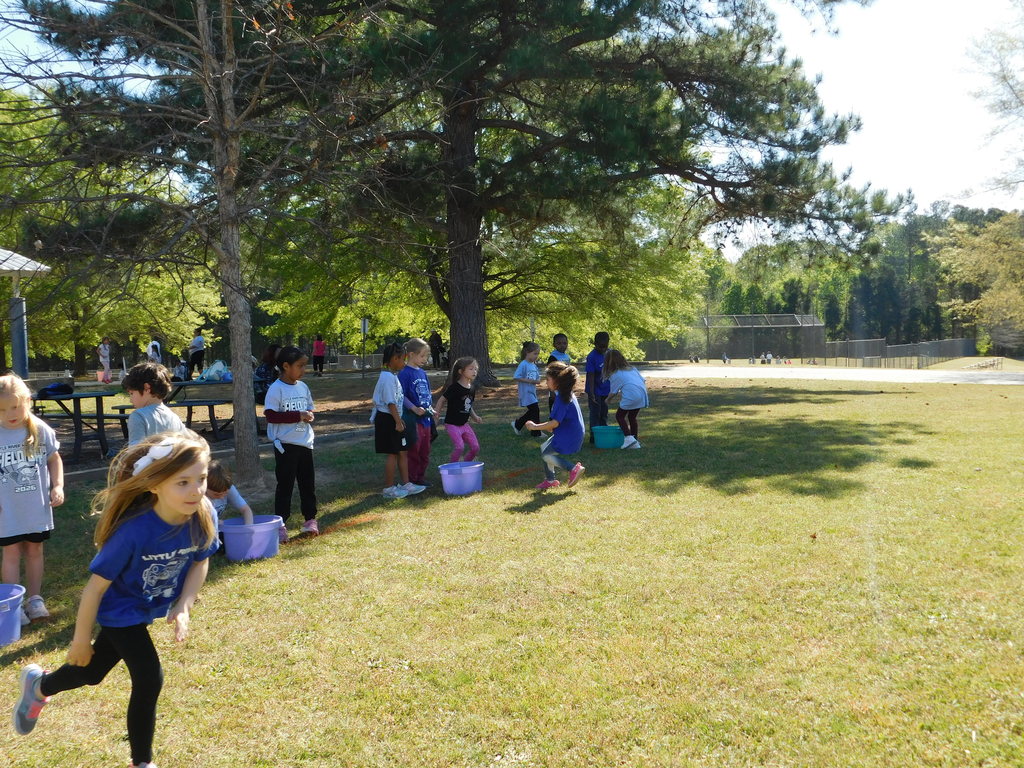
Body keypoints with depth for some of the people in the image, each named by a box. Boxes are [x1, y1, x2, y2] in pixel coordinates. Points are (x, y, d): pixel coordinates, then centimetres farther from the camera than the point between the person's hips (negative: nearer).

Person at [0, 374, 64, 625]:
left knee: (35, 550, 14)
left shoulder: (41, 430, -6)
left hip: (37, 507, 2)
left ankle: (35, 599, 27)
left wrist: (57, 486, -3)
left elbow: (54, 459, 7)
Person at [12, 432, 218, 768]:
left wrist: (183, 607, -17)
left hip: (151, 609, 6)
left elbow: (200, 561, -5)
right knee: (149, 681, -8)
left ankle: (38, 685, 56)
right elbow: (96, 587, -25)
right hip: (120, 610, -6)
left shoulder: (201, 517, -25)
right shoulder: (134, 530, -38)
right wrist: (80, 639, -13)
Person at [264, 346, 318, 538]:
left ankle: (310, 519, 26)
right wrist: (298, 416, -23)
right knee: (285, 485, 0)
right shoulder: (276, 389, -12)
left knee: (308, 483, 13)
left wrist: (309, 415, -5)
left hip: (305, 443, 6)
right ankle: (280, 524, 9)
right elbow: (270, 415, -18)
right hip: (286, 445, -6)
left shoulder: (303, 387, 9)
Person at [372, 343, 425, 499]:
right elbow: (390, 402, -22)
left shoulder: (393, 376, 13)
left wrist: (399, 419, 19)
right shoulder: (388, 377, -18)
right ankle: (389, 488, 7)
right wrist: (398, 421, -20)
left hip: (393, 419, 10)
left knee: (403, 452, 13)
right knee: (393, 453, -2)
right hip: (387, 419, -10)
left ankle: (405, 484, 21)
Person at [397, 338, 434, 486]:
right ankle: (411, 481, 10)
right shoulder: (404, 373, -13)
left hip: (425, 418, 8)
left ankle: (420, 478, 25)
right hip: (412, 419, -8)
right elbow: (401, 396, -17)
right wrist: (414, 408, -25)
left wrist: (430, 408, 8)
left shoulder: (422, 373, 12)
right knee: (413, 451, 0)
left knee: (425, 452, 14)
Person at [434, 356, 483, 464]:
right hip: (452, 424, -7)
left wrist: (475, 417, 7)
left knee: (475, 447, 2)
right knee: (459, 446, -20)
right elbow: (441, 400, -9)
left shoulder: (472, 388, 5)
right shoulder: (454, 388, -17)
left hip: (464, 424, 7)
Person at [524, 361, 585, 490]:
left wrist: (535, 426, -16)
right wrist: (550, 427, 14)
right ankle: (550, 479, 23)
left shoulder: (562, 398, -22)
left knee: (546, 455, 0)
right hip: (569, 432, 10)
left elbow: (555, 422, -25)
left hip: (568, 436, -10)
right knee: (545, 448, 17)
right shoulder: (567, 394, 8)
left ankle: (574, 468, 0)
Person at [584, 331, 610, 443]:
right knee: (595, 414, 0)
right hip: (595, 391, -6)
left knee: (604, 414, 14)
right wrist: (591, 394, -24)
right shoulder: (592, 357, -20)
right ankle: (594, 436, 6)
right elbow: (591, 376, -21)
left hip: (605, 390, 6)